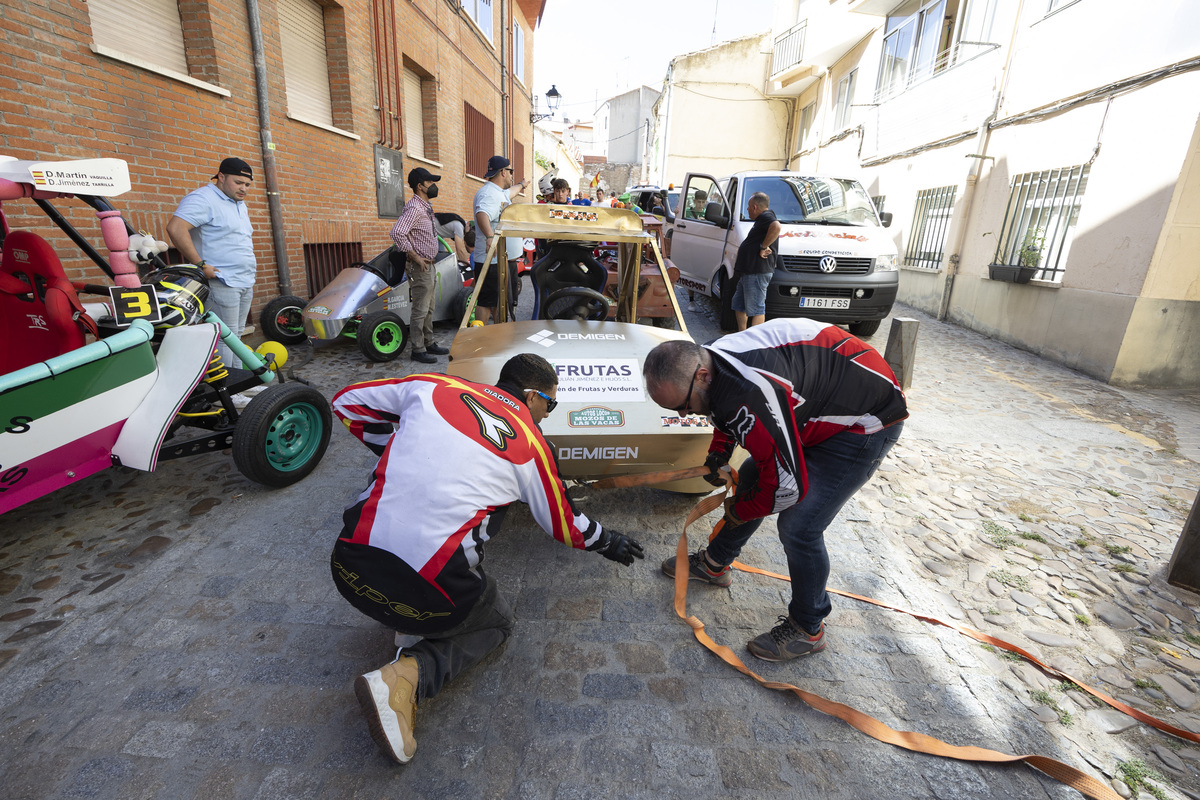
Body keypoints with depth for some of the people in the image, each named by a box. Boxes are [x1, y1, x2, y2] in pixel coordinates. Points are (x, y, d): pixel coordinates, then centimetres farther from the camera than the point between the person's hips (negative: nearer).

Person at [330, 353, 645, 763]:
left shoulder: (433, 386, 7)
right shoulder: (531, 443, 3)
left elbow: (347, 401, 19)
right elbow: (564, 525, 16)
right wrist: (607, 542, 35)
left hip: (350, 567, 5)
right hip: (432, 592, -4)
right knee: (497, 622, 26)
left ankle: (414, 624, 17)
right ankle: (407, 677, 0)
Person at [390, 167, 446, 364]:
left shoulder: (426, 206, 14)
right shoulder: (414, 208, -17)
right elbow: (397, 233, -28)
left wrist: (430, 261, 17)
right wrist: (416, 257, -22)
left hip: (428, 265, 10)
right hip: (419, 266, -10)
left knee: (429, 308, 16)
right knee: (420, 310, -4)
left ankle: (429, 343, 27)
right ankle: (418, 350, 4)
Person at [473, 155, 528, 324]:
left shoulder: (500, 192, 17)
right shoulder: (489, 193, -18)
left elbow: (509, 193, 43)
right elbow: (482, 214, -38)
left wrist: (521, 185, 62)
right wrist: (490, 237, -55)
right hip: (492, 260, -11)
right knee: (486, 302, -5)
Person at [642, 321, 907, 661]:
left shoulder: (749, 395, -39)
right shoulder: (712, 359, -9)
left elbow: (788, 485, -31)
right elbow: (727, 412, 16)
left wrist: (740, 510, -12)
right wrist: (718, 450, 0)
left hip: (866, 422, -9)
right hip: (820, 401, 9)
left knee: (798, 527, -13)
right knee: (750, 477, 14)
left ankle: (808, 629, 14)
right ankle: (714, 564, 36)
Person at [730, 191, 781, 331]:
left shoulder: (766, 217, -11)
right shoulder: (761, 219, 22)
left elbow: (777, 227, -33)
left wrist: (763, 247, -26)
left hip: (757, 272, -12)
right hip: (748, 272, 12)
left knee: (756, 309, -9)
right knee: (738, 304, 20)